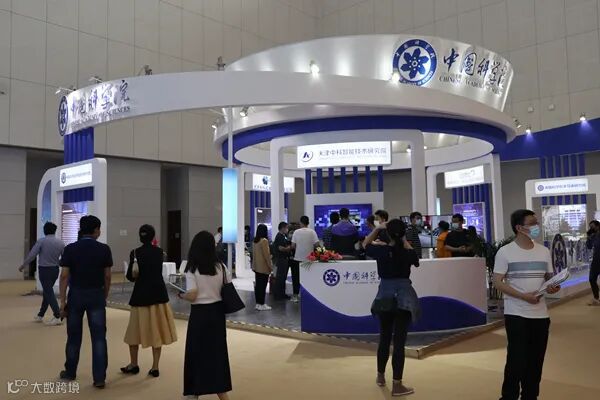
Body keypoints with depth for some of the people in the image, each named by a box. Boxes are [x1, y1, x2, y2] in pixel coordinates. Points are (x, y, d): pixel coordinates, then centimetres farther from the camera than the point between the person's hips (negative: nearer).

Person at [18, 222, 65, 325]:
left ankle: (57, 317, -10)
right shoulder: (60, 243, -1)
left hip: (44, 270, -5)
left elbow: (32, 255, -10)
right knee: (47, 291, 18)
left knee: (49, 293, -4)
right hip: (55, 270, 5)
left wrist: (23, 265, 3)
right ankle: (40, 315, 27)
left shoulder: (41, 241, -12)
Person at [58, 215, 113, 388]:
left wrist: (62, 301, -3)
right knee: (99, 337, 2)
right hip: (96, 295, -1)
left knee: (74, 336, 15)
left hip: (76, 295, 1)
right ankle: (99, 378, 1)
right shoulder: (104, 249, -5)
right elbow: (107, 277, -2)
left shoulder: (70, 249, -5)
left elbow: (64, 276, -7)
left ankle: (70, 373, 30)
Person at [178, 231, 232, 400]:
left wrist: (180, 295, 1)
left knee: (197, 352, 9)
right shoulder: (221, 267, -1)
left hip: (200, 314, -4)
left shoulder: (192, 269, -12)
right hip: (217, 312, 4)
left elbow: (192, 296, -18)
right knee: (217, 350, 15)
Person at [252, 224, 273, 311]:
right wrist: (270, 266, -9)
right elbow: (266, 255, -16)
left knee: (258, 285, 11)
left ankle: (258, 303, 16)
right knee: (262, 286, -3)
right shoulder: (264, 240, -15)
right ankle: (261, 304, 0)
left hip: (256, 266, 8)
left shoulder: (254, 240, 8)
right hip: (263, 267, -8)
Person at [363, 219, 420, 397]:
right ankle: (397, 385, 0)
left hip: (385, 296, 2)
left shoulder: (381, 251, -5)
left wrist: (377, 229, 13)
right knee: (399, 341, -2)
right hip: (404, 298, -2)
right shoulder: (408, 253, -7)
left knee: (384, 338, 17)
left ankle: (381, 376, 32)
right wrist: (405, 242, 19)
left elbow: (366, 244, 16)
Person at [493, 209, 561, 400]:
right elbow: (498, 282, -10)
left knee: (536, 360, 10)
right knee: (517, 359, -4)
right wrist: (523, 296, -20)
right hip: (516, 314, -5)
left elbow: (549, 277, 17)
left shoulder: (544, 251, 8)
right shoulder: (505, 252, -7)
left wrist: (553, 286, -7)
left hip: (541, 314, 5)